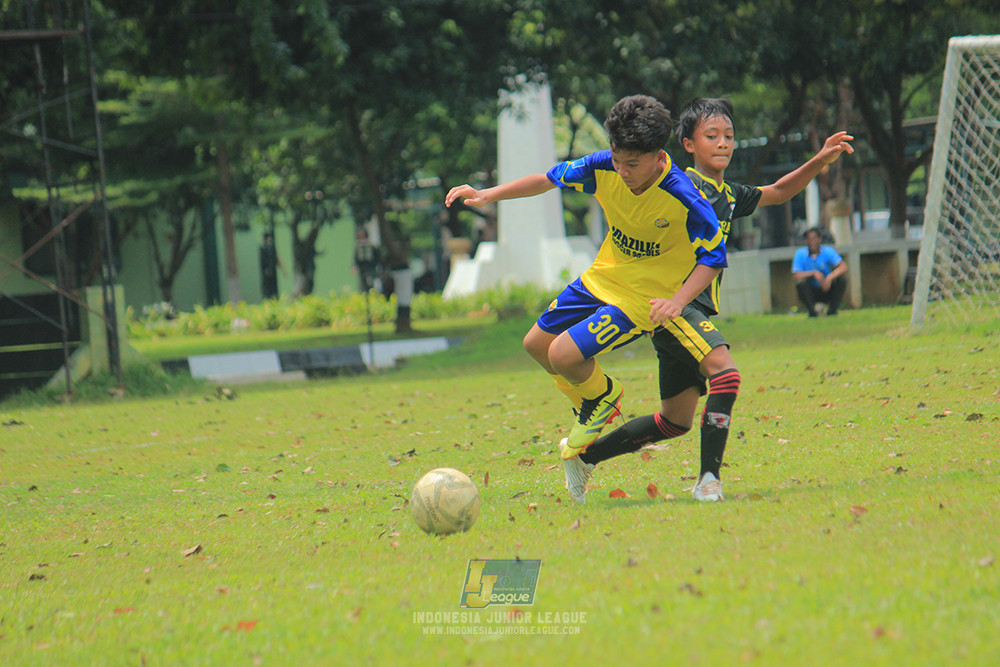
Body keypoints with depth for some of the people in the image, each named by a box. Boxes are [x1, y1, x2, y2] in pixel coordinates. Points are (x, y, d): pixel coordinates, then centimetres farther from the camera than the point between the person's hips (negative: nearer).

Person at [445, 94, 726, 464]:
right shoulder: (604, 168, -16)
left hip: (644, 296, -7)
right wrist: (487, 195, -7)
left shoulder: (684, 200, -29)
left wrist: (676, 302, -31)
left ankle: (603, 395, 15)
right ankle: (594, 408, 34)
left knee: (563, 354, -18)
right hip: (601, 279, 7)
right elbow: (549, 179, 1)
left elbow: (713, 257, -17)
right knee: (537, 343, 13)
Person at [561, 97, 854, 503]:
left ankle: (585, 455, 24)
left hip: (699, 310, 9)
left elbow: (778, 193, 31)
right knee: (725, 373, -28)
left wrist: (821, 160, 21)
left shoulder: (729, 196, 18)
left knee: (676, 421, 11)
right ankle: (709, 481, -30)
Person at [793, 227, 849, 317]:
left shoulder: (828, 251, -8)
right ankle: (812, 312, -16)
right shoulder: (800, 254, -6)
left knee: (842, 278, -24)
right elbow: (796, 275, -16)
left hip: (827, 291, 1)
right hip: (811, 292, -1)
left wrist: (829, 278, -38)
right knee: (801, 282, -30)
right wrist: (814, 273, -31)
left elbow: (843, 267, -21)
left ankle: (832, 310, -13)